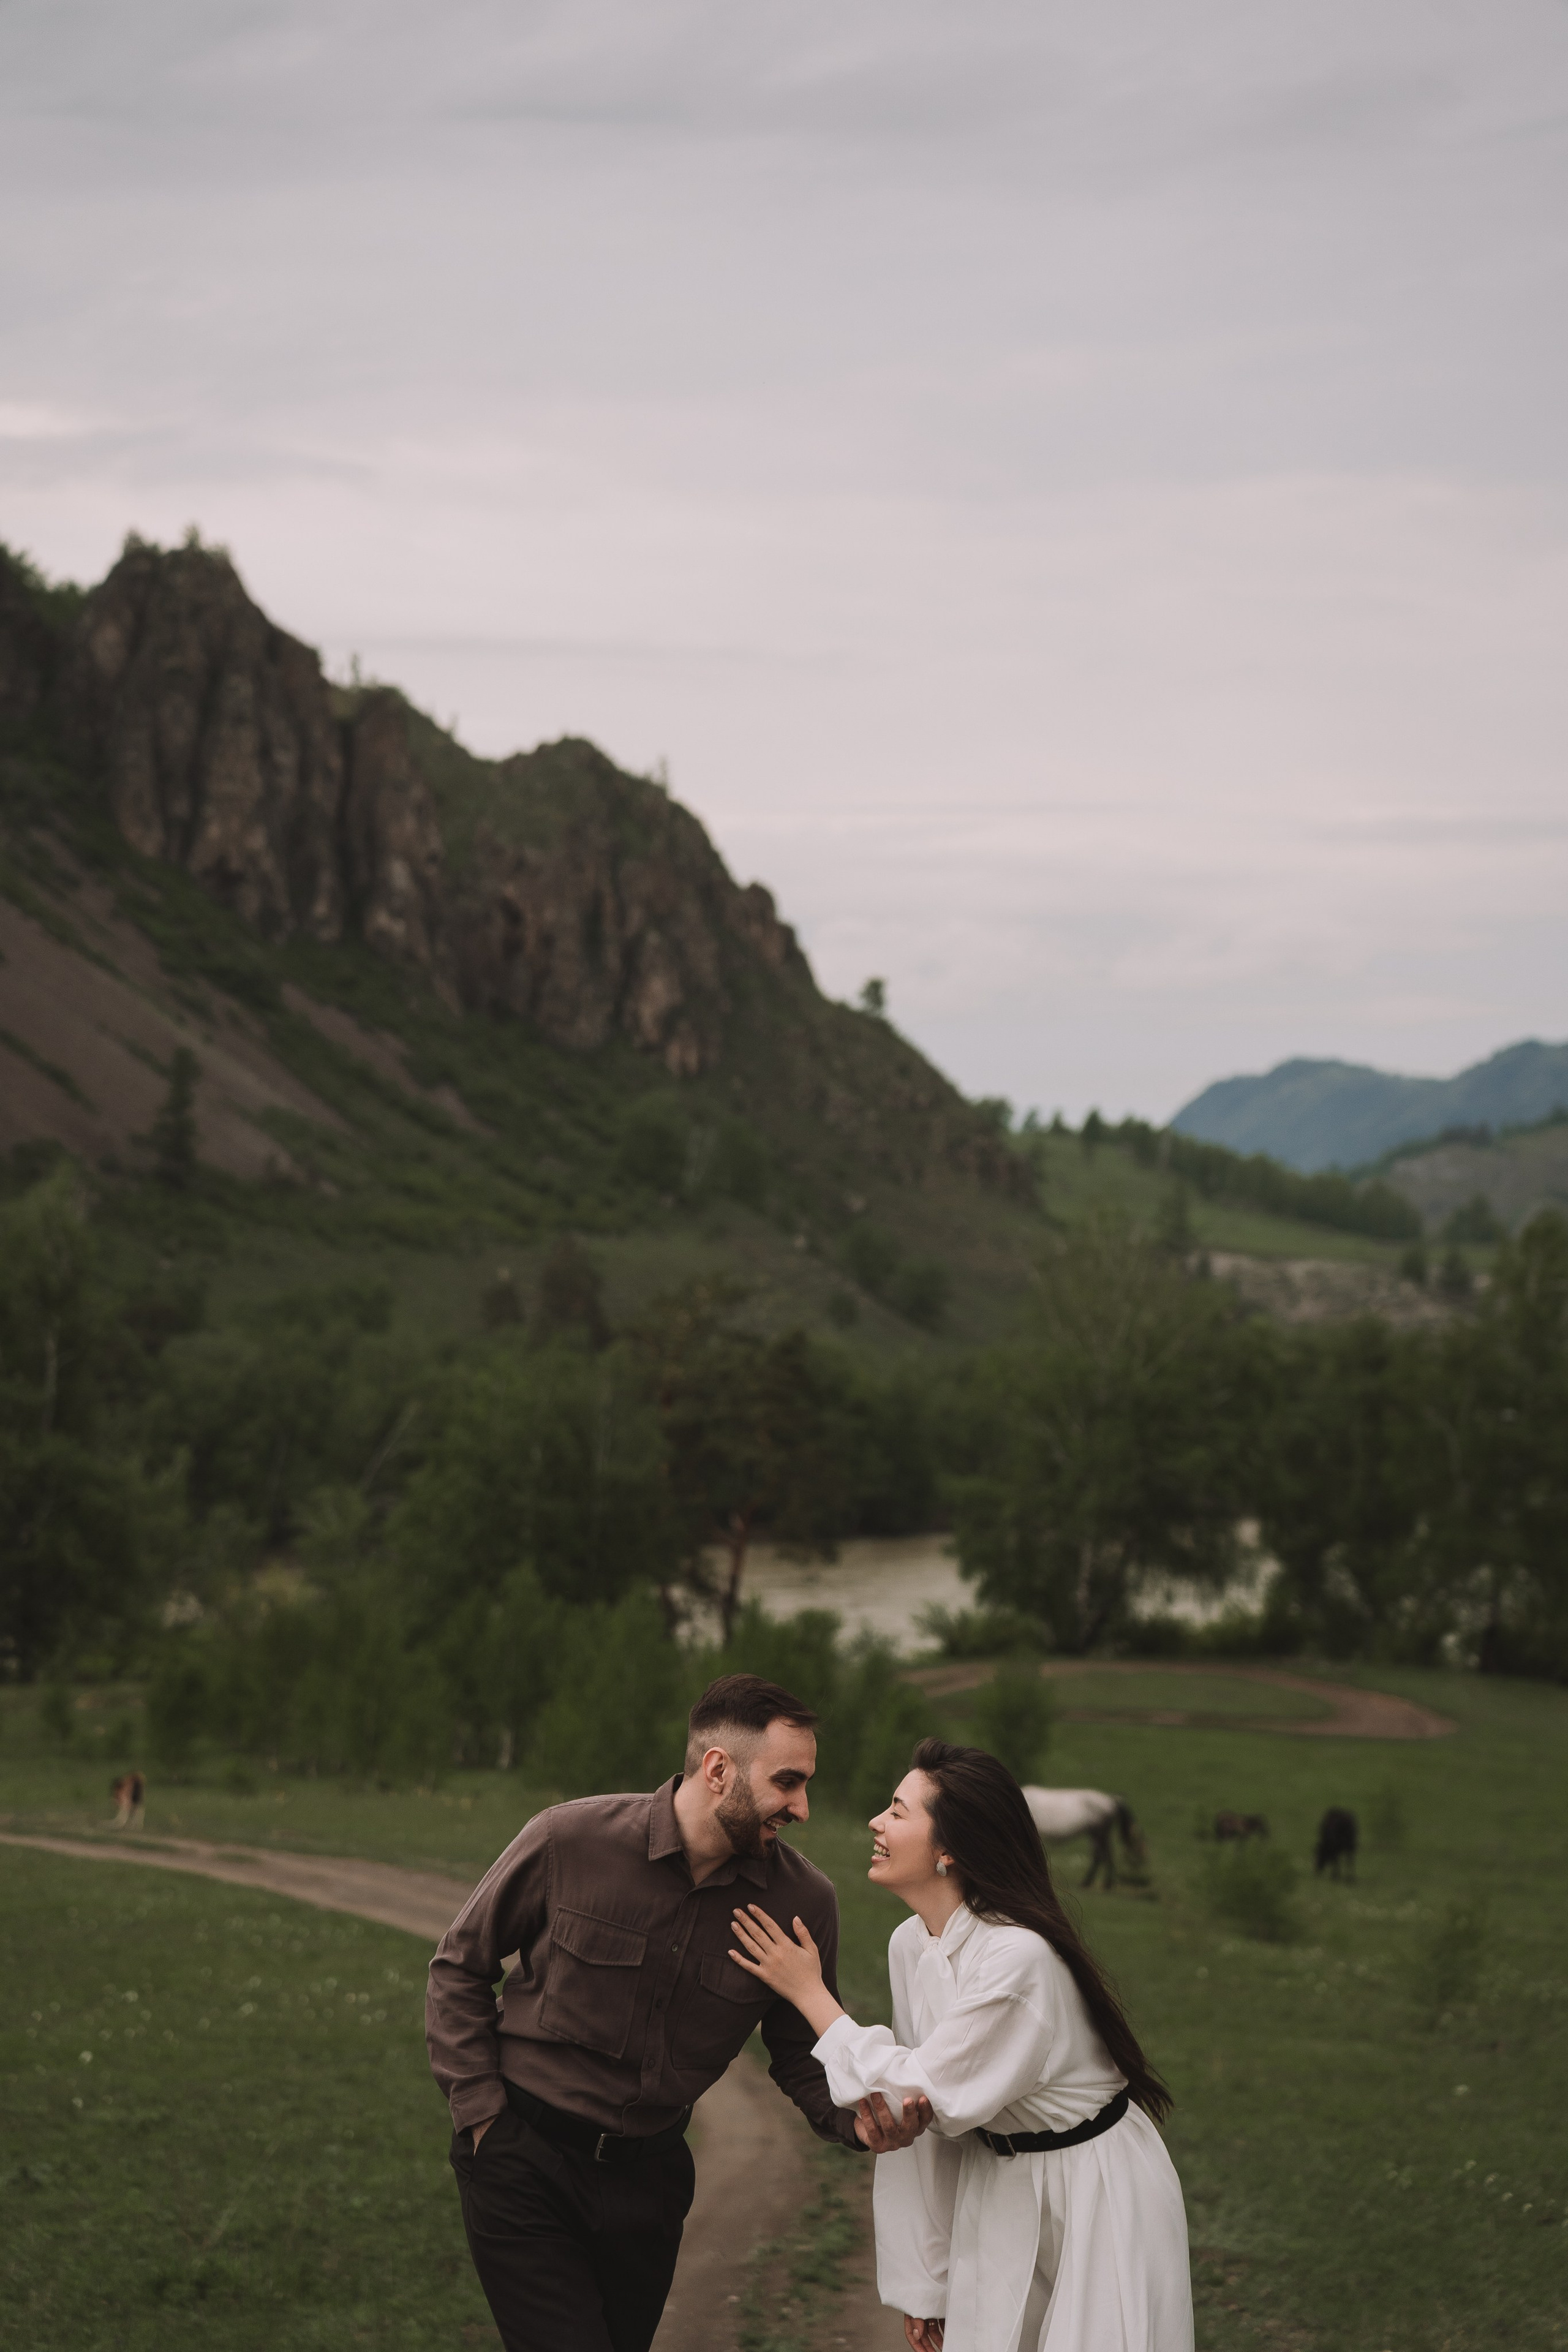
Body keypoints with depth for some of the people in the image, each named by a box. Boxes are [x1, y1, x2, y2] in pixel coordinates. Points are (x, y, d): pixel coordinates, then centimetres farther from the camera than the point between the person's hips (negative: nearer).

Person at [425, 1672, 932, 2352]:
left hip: (647, 2169, 4)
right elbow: (459, 1966, -2)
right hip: (521, 2160, -4)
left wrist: (857, 2120, -18)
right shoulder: (571, 1840, -16)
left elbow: (800, 2054, 3)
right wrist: (481, 2112, -7)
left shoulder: (803, 1902, -8)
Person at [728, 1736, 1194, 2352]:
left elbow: (928, 2097, -21)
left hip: (1096, 2200, -7)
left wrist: (811, 1995, -15)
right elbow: (919, 2115, 5)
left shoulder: (1017, 1956, -28)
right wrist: (924, 2280, 7)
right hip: (998, 2193, 7)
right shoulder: (910, 1944, -2)